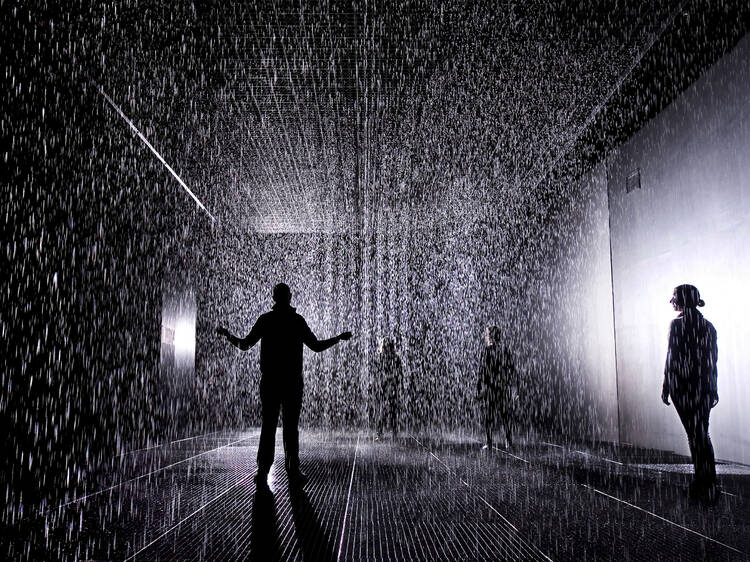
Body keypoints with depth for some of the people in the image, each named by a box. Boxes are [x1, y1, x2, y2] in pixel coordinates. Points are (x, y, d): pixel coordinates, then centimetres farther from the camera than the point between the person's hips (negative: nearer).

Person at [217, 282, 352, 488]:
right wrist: (339, 338, 11)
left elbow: (245, 344, 3)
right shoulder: (297, 321, -3)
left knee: (268, 426, 6)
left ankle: (263, 472, 4)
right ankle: (293, 473, 3)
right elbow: (316, 346, -3)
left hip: (269, 382, 1)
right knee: (291, 427, 3)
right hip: (293, 382, -1)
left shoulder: (265, 320, 0)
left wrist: (227, 335, 21)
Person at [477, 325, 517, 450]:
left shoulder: (488, 350, -11)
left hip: (490, 387, -5)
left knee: (489, 416, 2)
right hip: (505, 388, 5)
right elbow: (512, 369, 8)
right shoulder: (506, 350, 6)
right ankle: (509, 442, 17)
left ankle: (489, 444, 2)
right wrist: (514, 387, 14)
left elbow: (484, 369, -14)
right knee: (506, 415, 13)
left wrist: (479, 388, -10)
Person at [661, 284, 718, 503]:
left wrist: (666, 387, -5)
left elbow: (672, 358, -11)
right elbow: (713, 359, 10)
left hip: (683, 385, -6)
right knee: (702, 433, 13)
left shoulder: (677, 324, -11)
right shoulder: (708, 326, 8)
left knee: (694, 434, 0)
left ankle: (702, 487, 6)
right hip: (704, 385, 6)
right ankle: (709, 485, 17)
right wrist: (713, 388, 17)